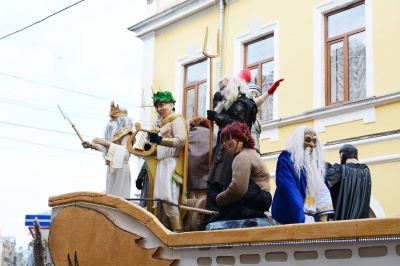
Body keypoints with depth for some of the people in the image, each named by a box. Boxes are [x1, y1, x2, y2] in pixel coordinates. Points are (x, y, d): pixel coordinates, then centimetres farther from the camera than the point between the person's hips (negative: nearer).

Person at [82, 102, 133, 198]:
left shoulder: (126, 133, -10)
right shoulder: (114, 132, 14)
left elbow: (125, 152, -27)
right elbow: (107, 149, 22)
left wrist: (106, 143, -32)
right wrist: (92, 145, 15)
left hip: (120, 169, -8)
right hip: (111, 168, 8)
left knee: (118, 196, -8)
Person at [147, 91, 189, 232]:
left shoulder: (177, 120, -3)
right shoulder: (165, 122, 25)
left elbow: (181, 141, -19)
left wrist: (159, 140, -28)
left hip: (171, 165, -10)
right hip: (163, 165, 10)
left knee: (168, 200, -16)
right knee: (161, 201, 5)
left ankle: (179, 231, -18)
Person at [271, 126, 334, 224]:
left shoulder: (316, 164, 17)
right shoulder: (286, 160, -4)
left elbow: (323, 193, 10)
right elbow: (289, 191, -16)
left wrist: (323, 219, -3)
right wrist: (301, 219, -23)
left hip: (313, 219, 7)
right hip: (292, 219, -6)